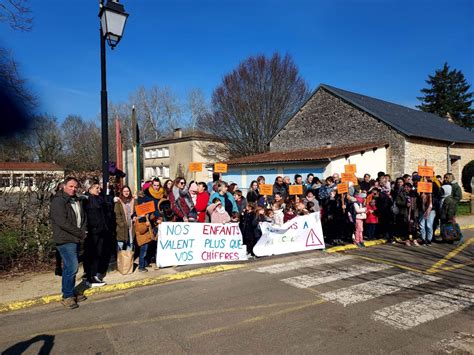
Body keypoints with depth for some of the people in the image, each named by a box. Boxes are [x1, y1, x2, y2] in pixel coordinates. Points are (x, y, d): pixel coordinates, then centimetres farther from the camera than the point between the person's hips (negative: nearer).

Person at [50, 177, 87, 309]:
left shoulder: (76, 200, 15)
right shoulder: (58, 201, -12)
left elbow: (83, 217, 19)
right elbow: (62, 222, -21)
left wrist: (83, 231, 0)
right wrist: (80, 233, -15)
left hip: (75, 239, 8)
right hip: (65, 240, -8)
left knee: (72, 267, 14)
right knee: (71, 267, -10)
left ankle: (70, 292, 25)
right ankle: (67, 296, 2)